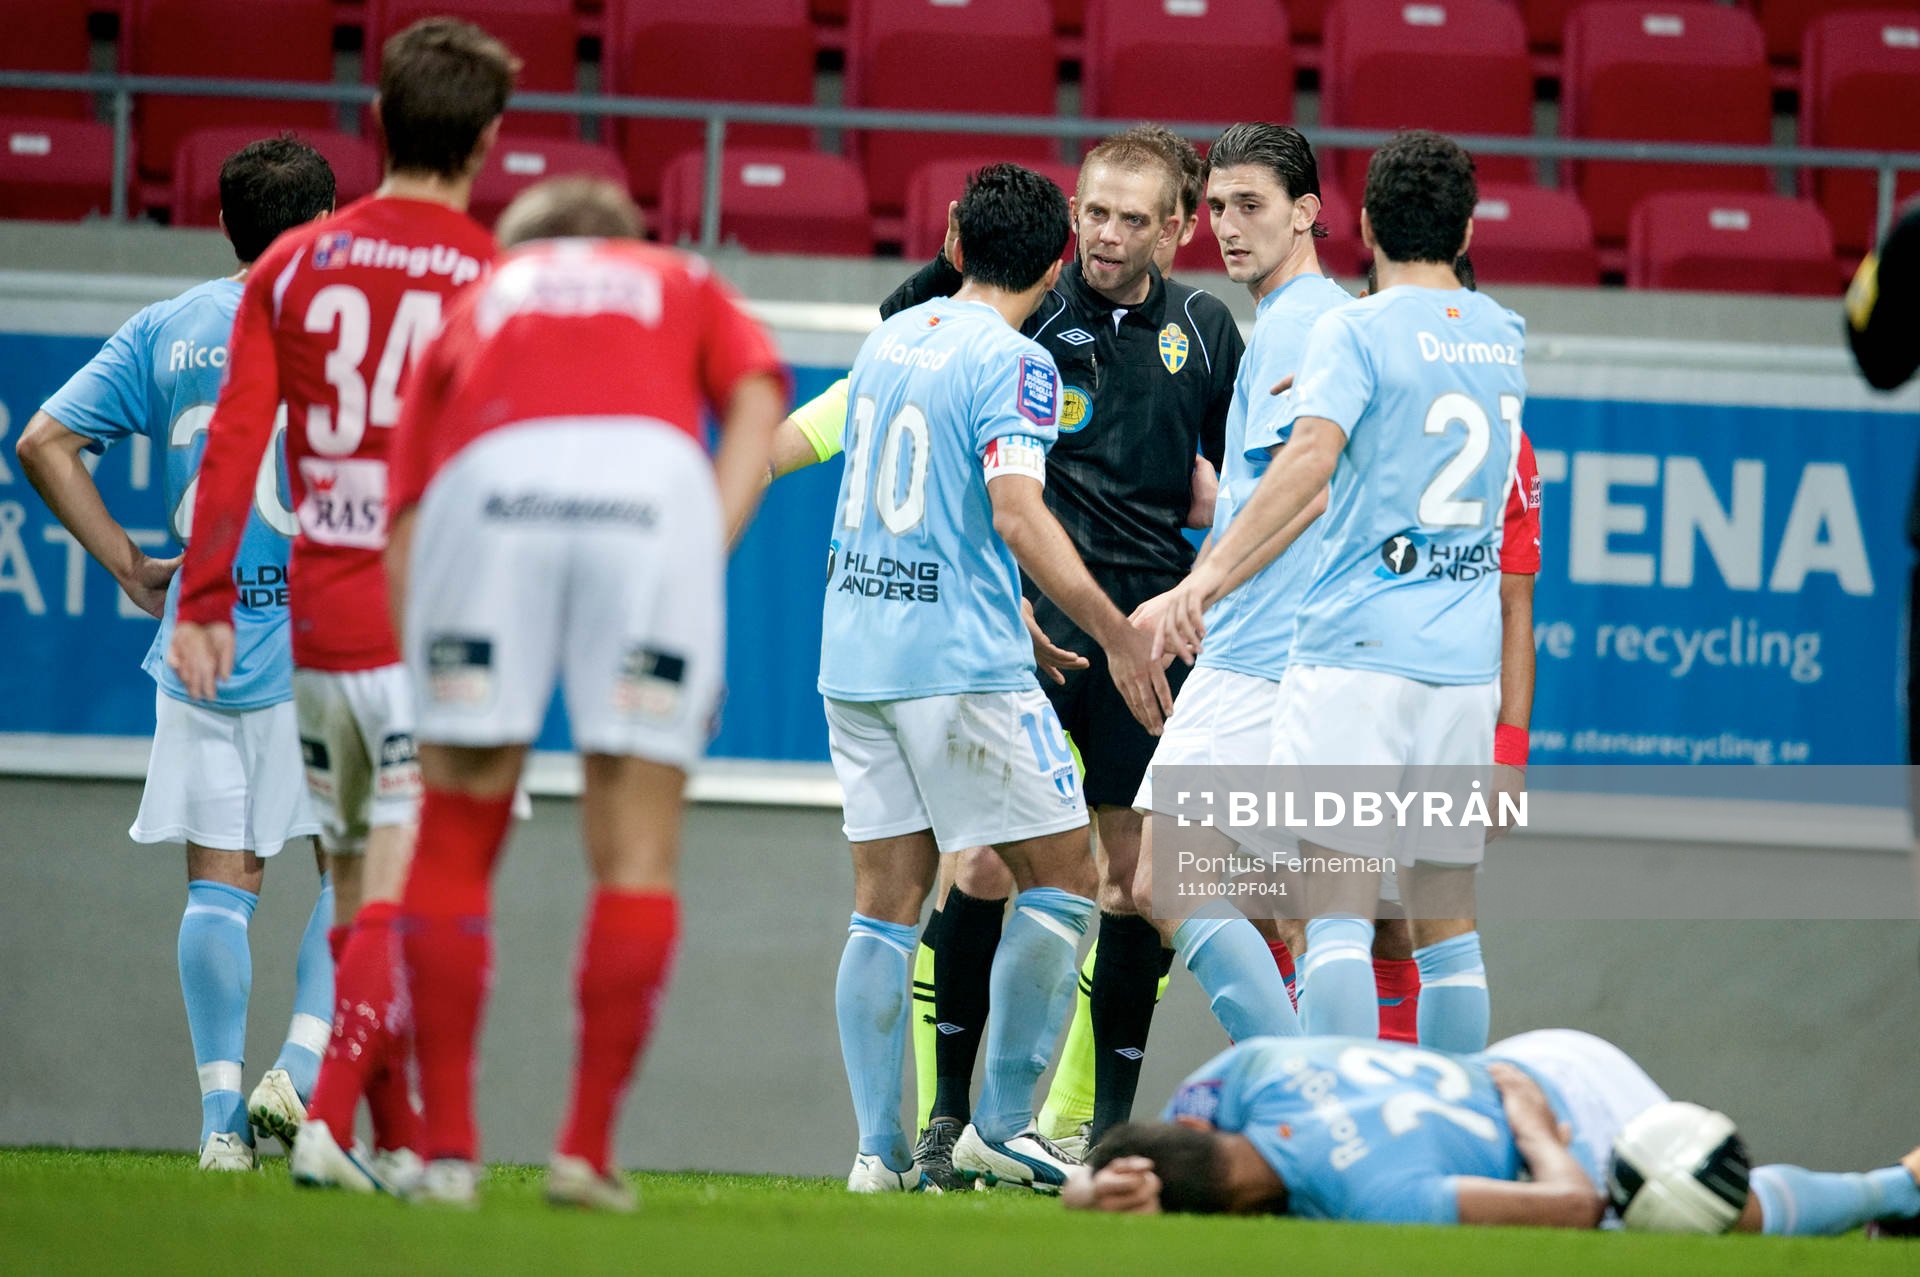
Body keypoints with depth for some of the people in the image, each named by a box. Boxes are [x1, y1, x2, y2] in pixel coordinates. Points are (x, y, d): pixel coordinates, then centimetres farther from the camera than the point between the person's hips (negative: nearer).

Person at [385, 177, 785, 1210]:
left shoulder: (473, 306, 37)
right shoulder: (682, 285, 37)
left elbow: (405, 539, 26)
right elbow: (758, 401, 13)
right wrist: (704, 555, 5)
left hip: (486, 476, 1)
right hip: (653, 475, -1)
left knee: (454, 843, 12)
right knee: (637, 853, 8)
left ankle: (446, 1143, 9)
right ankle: (588, 1150, 4)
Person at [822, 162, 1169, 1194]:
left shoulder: (891, 336, 14)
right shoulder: (1013, 364, -10)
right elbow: (1018, 517, -22)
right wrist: (1115, 633, -19)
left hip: (854, 656, 7)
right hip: (959, 659, -7)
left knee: (884, 904, 7)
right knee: (1061, 878, 4)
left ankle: (879, 1150, 2)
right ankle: (1001, 1126, 0)